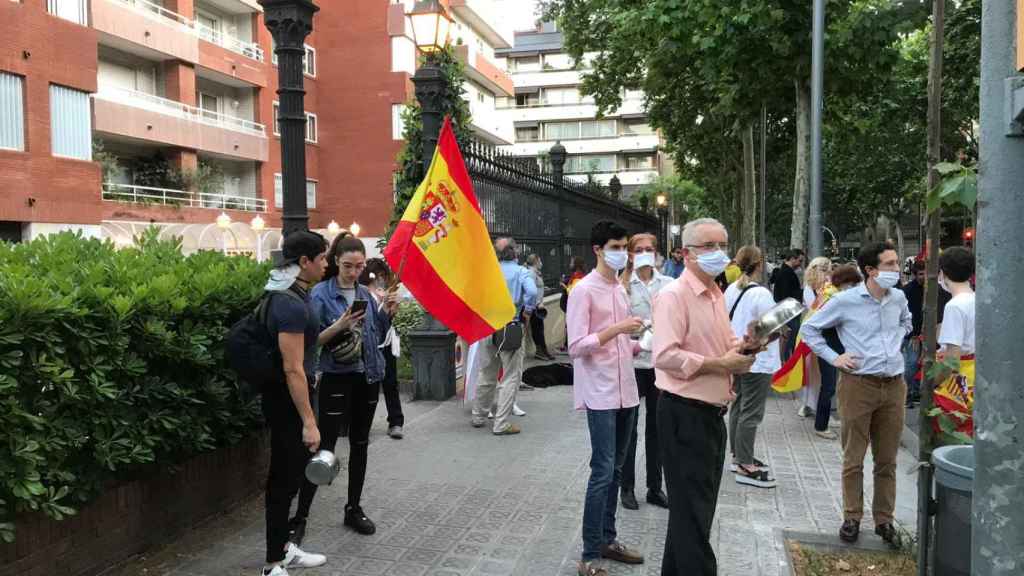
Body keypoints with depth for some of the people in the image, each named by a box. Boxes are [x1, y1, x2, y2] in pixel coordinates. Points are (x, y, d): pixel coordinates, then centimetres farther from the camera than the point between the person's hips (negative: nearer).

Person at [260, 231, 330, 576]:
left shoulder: (293, 295, 8)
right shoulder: (291, 304, -23)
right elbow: (292, 369, -25)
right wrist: (309, 421, -23)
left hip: (290, 396, 10)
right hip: (287, 400, -10)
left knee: (290, 475, 19)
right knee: (284, 479, 0)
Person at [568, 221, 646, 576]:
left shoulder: (620, 289, 14)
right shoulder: (584, 291, -11)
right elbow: (576, 347, -17)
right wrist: (617, 329, -23)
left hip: (626, 391, 8)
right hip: (601, 394, -8)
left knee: (615, 471, 14)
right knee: (603, 472, -7)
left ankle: (607, 540, 26)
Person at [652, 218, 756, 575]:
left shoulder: (717, 295, 13)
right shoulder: (673, 295, -16)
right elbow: (665, 356, -26)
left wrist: (739, 351, 3)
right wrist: (721, 364, -20)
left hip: (712, 413, 9)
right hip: (684, 414, -9)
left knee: (698, 508, 19)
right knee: (693, 512, 0)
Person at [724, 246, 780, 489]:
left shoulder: (730, 290, 3)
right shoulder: (760, 293, -19)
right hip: (757, 361, -8)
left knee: (738, 407, 18)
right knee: (751, 413, -2)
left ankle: (739, 456, 30)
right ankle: (745, 467, 3)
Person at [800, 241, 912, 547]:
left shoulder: (898, 298, 5)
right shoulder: (845, 301, -9)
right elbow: (809, 328, 0)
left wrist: (895, 340, 12)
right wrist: (833, 357, -5)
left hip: (894, 385, 4)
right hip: (858, 384, -4)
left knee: (887, 461, 12)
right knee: (854, 459, 6)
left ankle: (884, 520, 25)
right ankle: (852, 518, 20)